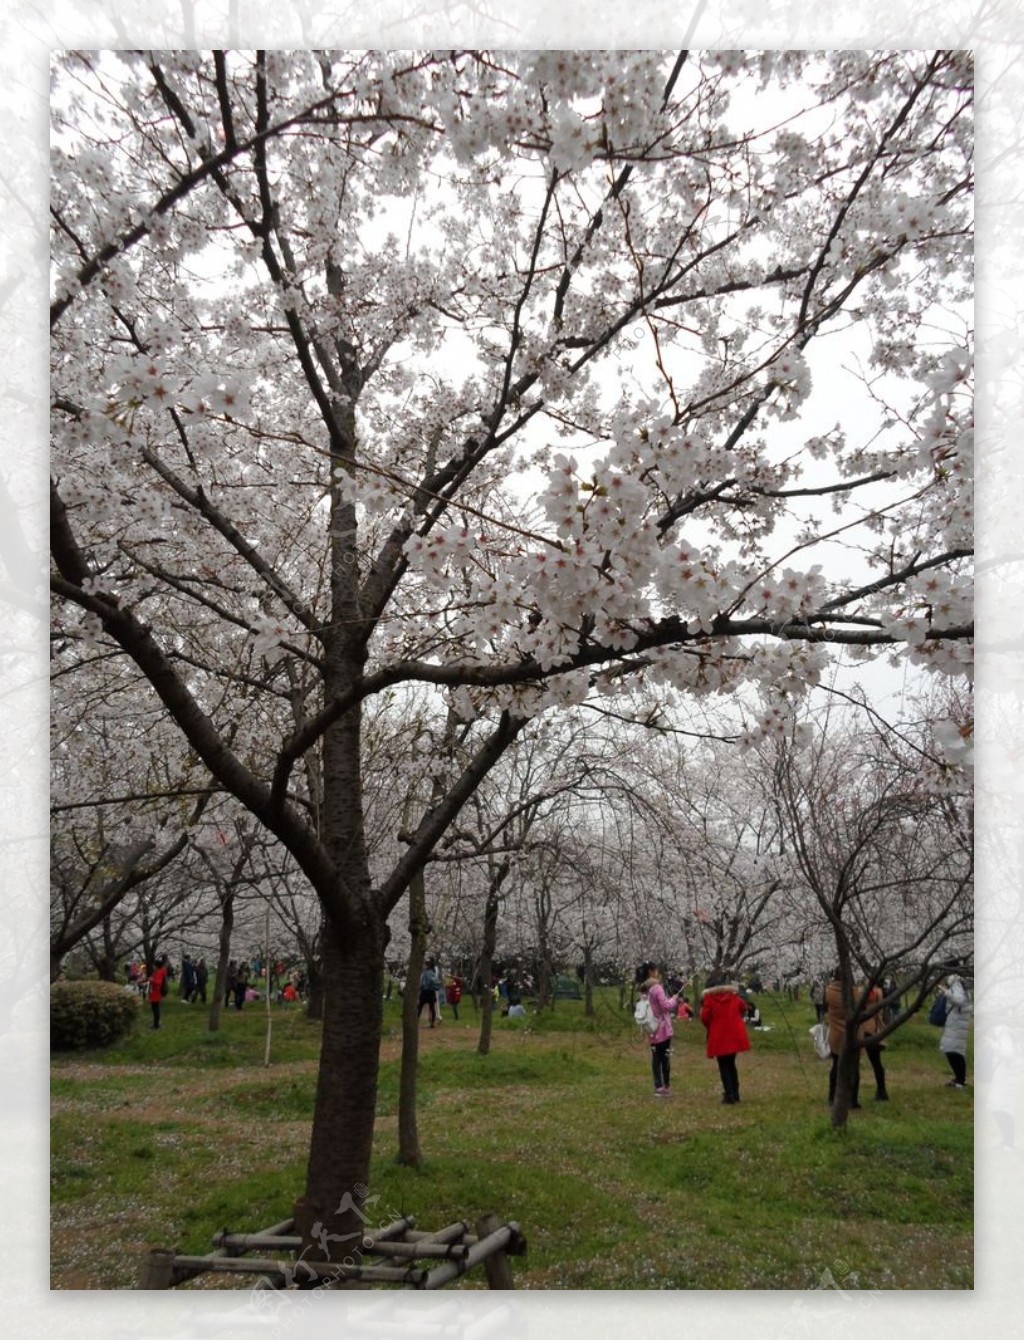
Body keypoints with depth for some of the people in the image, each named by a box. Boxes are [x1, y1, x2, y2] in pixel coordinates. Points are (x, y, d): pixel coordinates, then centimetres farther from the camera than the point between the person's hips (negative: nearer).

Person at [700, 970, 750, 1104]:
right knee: (731, 1064, 19)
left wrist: (710, 1027, 9)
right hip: (735, 1034, 4)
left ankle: (729, 1095, -1)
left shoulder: (709, 997, -11)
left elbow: (704, 1017, -11)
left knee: (724, 1066, 6)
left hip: (719, 1036, -4)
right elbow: (743, 1007, 16)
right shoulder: (733, 993, 3)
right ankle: (735, 1093, 21)